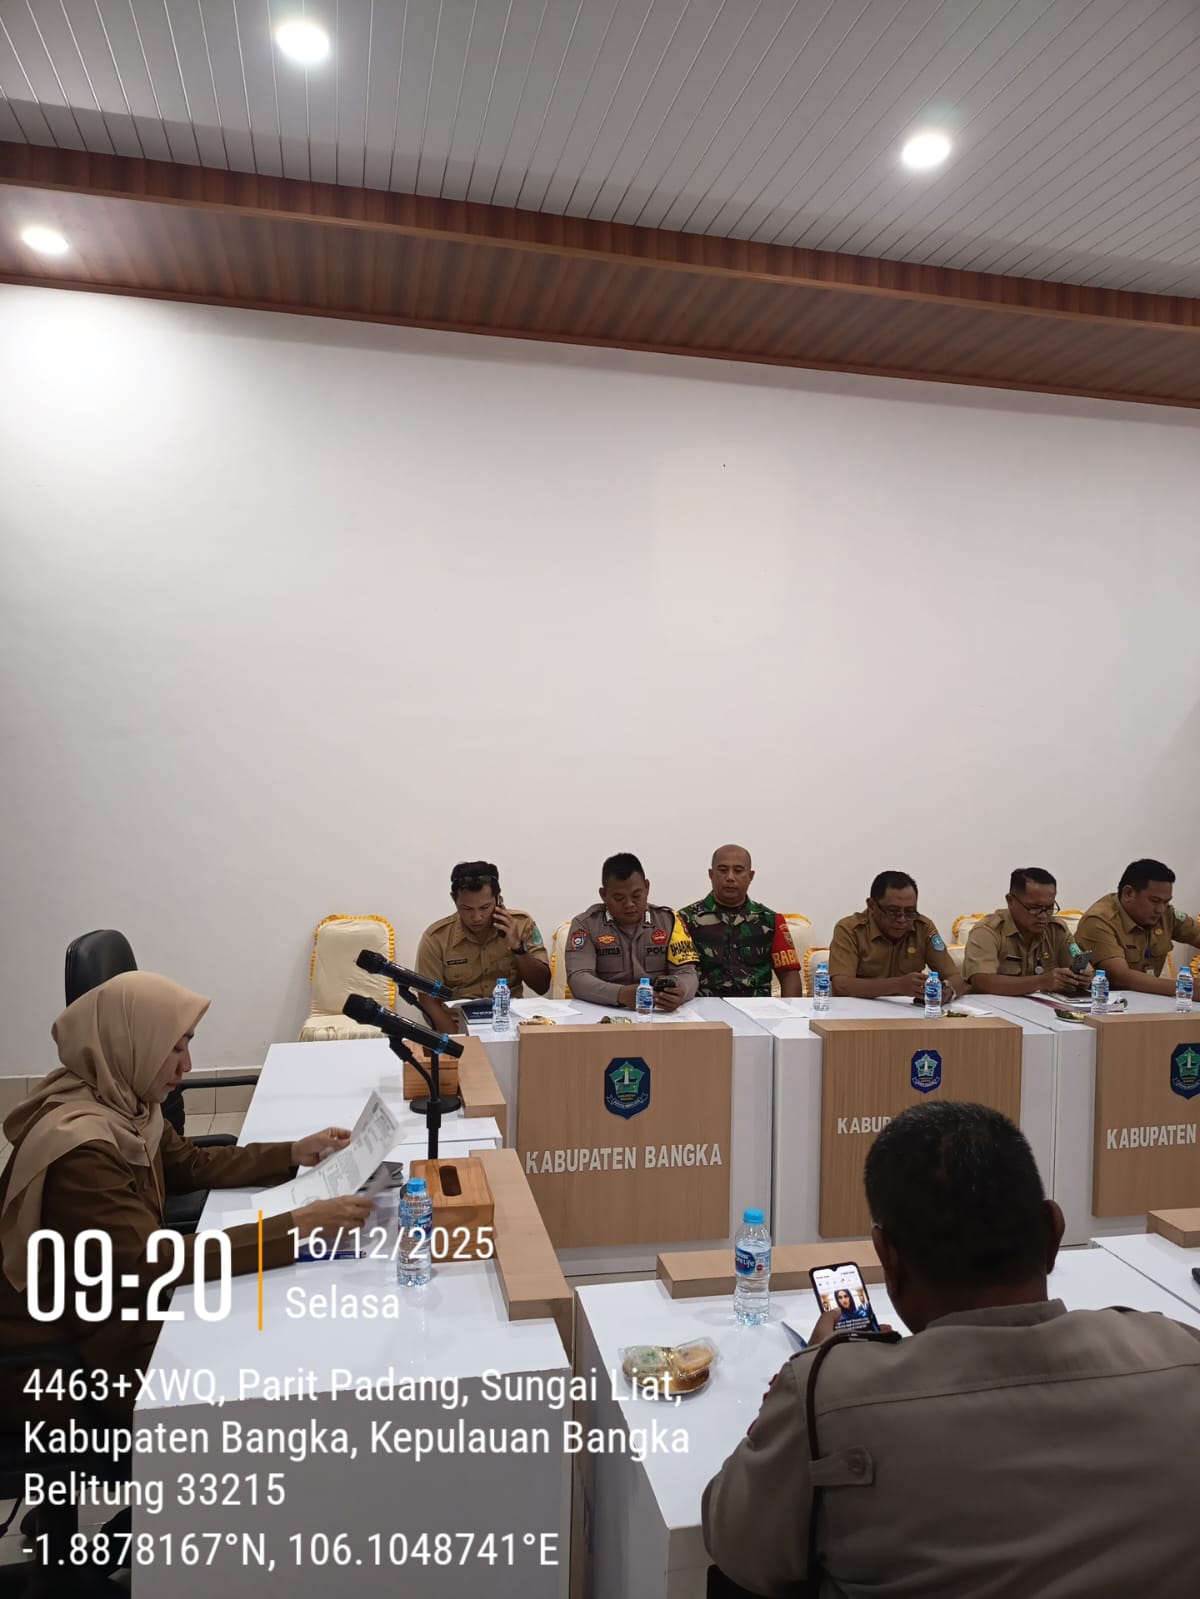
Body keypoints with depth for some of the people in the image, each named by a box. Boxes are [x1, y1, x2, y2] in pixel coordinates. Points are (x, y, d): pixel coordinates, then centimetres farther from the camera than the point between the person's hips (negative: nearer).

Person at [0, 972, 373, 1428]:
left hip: (122, 1301, 8)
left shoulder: (122, 1103, -3)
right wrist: (298, 1226, -37)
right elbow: (151, 1261, -34)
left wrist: (295, 1153, 0)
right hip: (66, 1352, -8)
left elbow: (194, 1166, 11)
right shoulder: (79, 1147, -31)